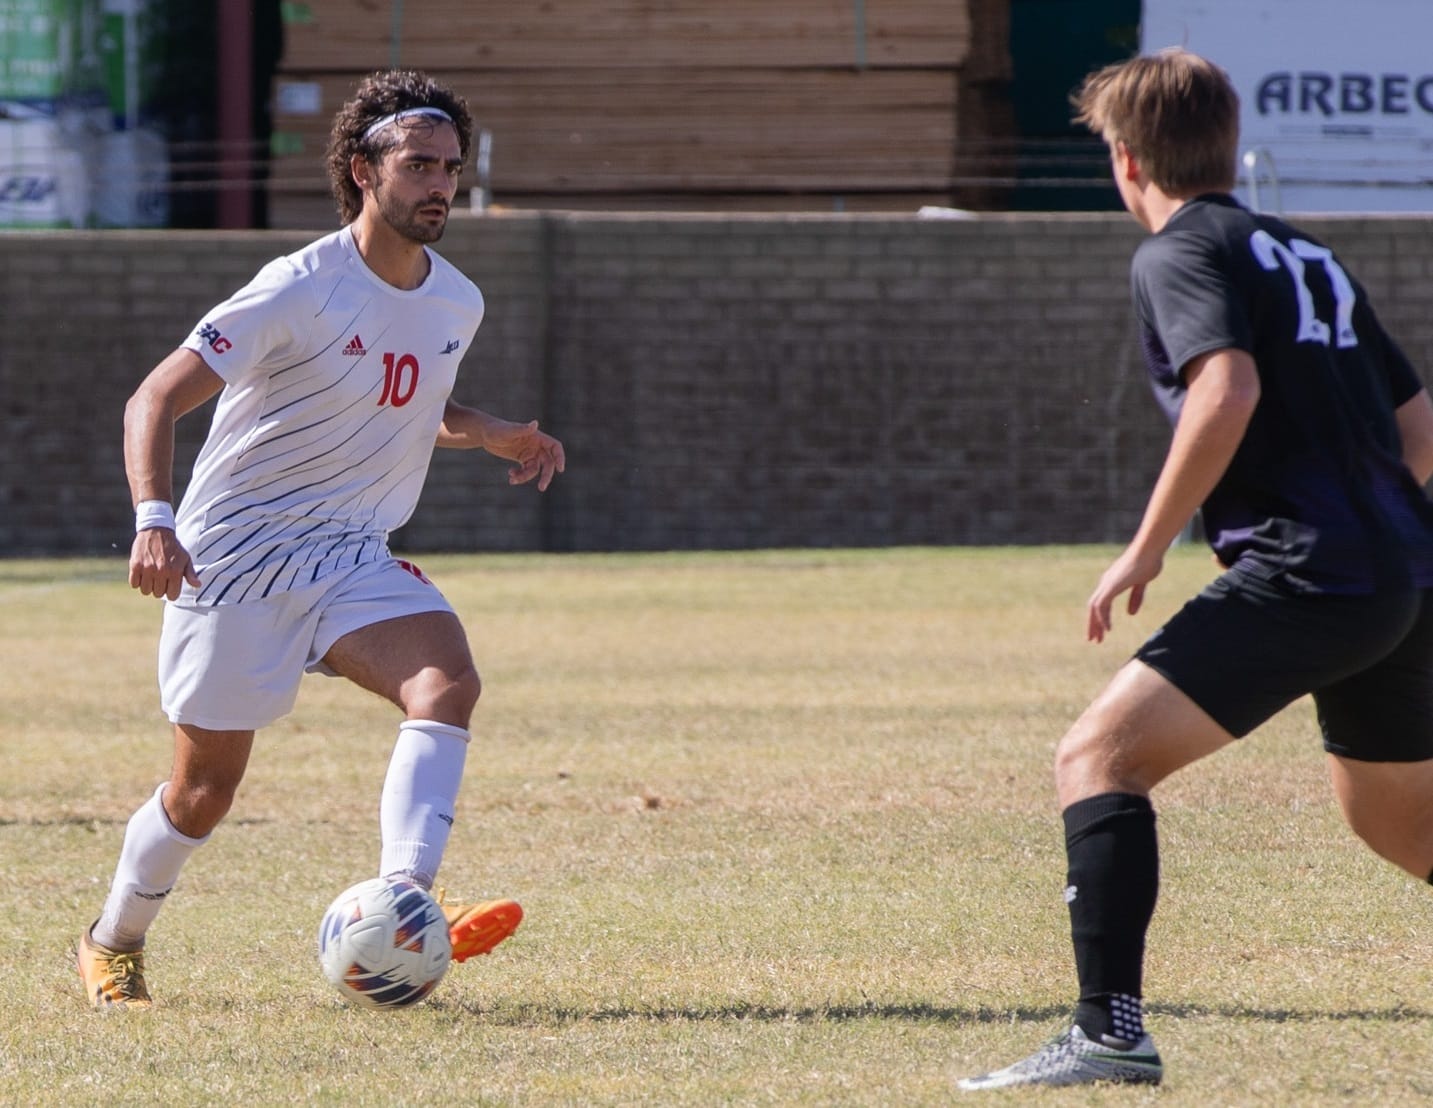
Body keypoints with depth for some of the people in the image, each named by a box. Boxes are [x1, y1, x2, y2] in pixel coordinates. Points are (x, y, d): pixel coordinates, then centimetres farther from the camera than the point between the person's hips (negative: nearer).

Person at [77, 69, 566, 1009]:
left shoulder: (458, 304, 5)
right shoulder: (302, 290, -16)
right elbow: (154, 402, -17)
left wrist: (493, 436, 6)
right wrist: (154, 520, -33)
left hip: (351, 561, 5)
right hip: (233, 558, -5)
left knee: (448, 682, -25)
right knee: (208, 788, 1)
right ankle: (113, 946, 28)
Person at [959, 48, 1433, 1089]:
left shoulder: (1181, 253, -2)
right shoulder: (1308, 255, 22)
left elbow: (1229, 388, -21)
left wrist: (1147, 548, -15)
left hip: (1305, 572, -8)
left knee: (1099, 756, -10)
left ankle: (1111, 1031, -22)